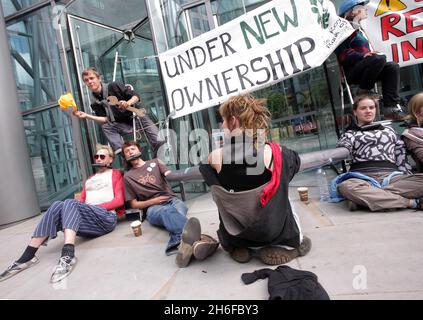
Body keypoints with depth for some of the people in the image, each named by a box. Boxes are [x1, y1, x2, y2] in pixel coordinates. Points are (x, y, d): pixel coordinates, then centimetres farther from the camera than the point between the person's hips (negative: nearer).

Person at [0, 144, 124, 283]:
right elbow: (81, 202, 20)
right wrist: (69, 210, -3)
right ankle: (27, 257, -23)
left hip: (106, 218, -5)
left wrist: (94, 207, -9)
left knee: (70, 203, -28)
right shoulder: (89, 179, 30)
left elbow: (119, 200, 1)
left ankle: (67, 256, -45)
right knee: (57, 205, -20)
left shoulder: (115, 174, 14)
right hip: (88, 222, 5)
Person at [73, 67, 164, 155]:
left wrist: (128, 103, -27)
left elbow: (136, 96, -6)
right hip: (123, 126, 3)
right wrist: (86, 116, -13)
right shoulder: (95, 103, 6)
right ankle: (120, 152, -31)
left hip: (138, 116, -3)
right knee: (105, 126, -24)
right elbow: (105, 119, -3)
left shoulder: (113, 86, -4)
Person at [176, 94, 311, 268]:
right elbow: (295, 161, 6)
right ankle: (275, 247, 11)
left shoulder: (215, 158, -20)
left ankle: (240, 248, 15)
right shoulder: (275, 153, -19)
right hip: (274, 232, -2)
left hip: (236, 235, 2)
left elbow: (204, 168, 5)